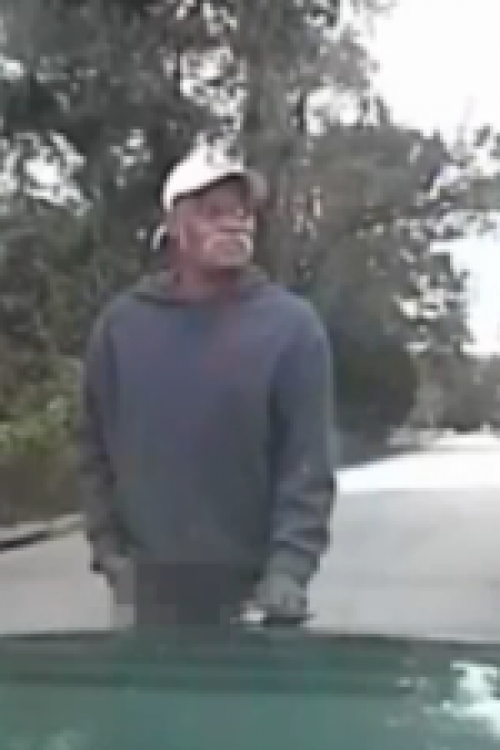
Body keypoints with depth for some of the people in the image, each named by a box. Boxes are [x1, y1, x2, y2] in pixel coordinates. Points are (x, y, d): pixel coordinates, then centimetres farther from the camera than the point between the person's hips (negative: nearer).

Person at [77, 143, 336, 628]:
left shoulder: (291, 325, -5)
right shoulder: (123, 322, 3)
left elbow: (308, 466, -9)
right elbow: (94, 448, 8)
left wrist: (287, 572, -18)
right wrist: (108, 547, 0)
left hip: (252, 588, -2)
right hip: (151, 588, 3)